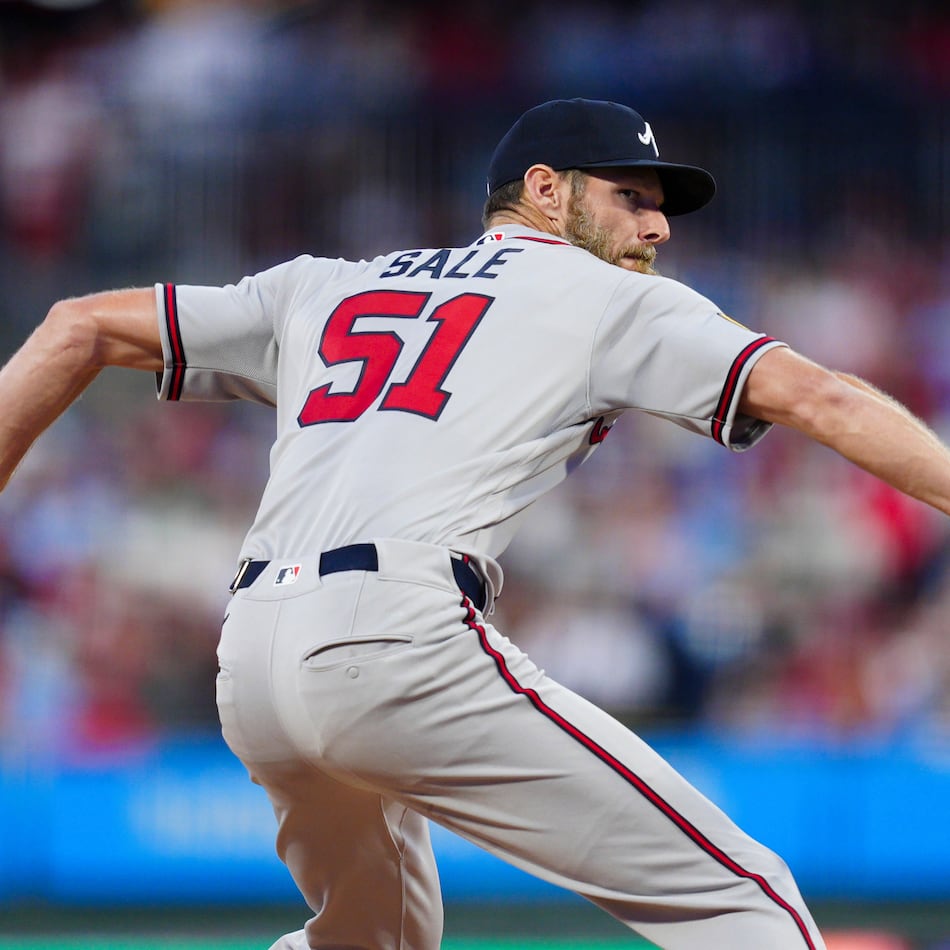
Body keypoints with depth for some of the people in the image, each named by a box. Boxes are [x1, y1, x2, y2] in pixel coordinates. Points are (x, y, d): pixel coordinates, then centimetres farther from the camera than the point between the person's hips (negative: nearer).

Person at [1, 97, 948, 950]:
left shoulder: (322, 288, 28)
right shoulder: (607, 300, 13)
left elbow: (80, 329, 27)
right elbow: (815, 396, 0)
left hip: (246, 674, 7)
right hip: (398, 640, -7)